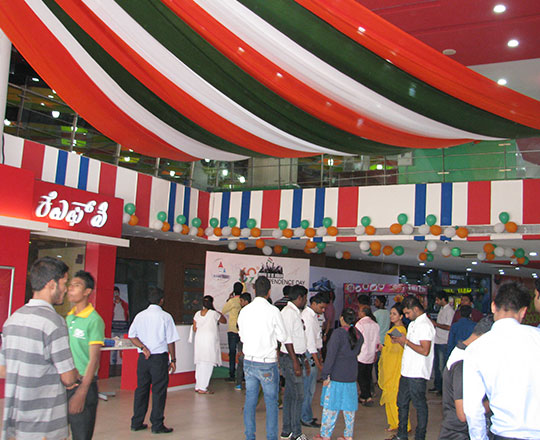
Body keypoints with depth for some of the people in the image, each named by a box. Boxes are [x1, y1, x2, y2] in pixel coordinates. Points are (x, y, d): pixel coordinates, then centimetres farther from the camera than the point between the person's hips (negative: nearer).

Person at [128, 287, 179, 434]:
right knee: (159, 390, 2)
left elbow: (132, 336, 2)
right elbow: (170, 341, -7)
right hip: (160, 358, -5)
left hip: (143, 357, 5)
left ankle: (137, 423, 21)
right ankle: (157, 425, 7)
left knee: (141, 388, 13)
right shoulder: (165, 317, -8)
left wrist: (143, 347, -3)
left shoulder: (140, 316, 6)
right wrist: (173, 360, 0)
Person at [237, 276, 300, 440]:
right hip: (267, 364, -4)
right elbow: (284, 338, -5)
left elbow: (242, 336, 11)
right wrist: (295, 361, 4)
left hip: (248, 362, 5)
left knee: (250, 401, 13)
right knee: (271, 403, 6)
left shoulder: (244, 311, 1)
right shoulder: (273, 311, -12)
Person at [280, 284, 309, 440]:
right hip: (290, 358, -10)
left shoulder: (295, 313, 16)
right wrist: (295, 361, -20)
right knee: (298, 395, -5)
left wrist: (304, 359, 21)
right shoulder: (288, 312, -15)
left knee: (289, 394, 13)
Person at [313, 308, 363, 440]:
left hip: (336, 376, -6)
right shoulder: (359, 335, 5)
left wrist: (326, 375, -12)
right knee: (349, 407, 12)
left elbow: (331, 355, -16)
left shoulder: (338, 333, -15)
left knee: (330, 407, 3)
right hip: (351, 376, 6)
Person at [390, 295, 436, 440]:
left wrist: (406, 341, -17)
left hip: (417, 374, -10)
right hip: (407, 372, 10)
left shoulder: (425, 325, -16)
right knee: (402, 403, 16)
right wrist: (399, 341, 4)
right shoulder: (413, 324, 15)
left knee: (420, 406, 3)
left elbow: (424, 351, -24)